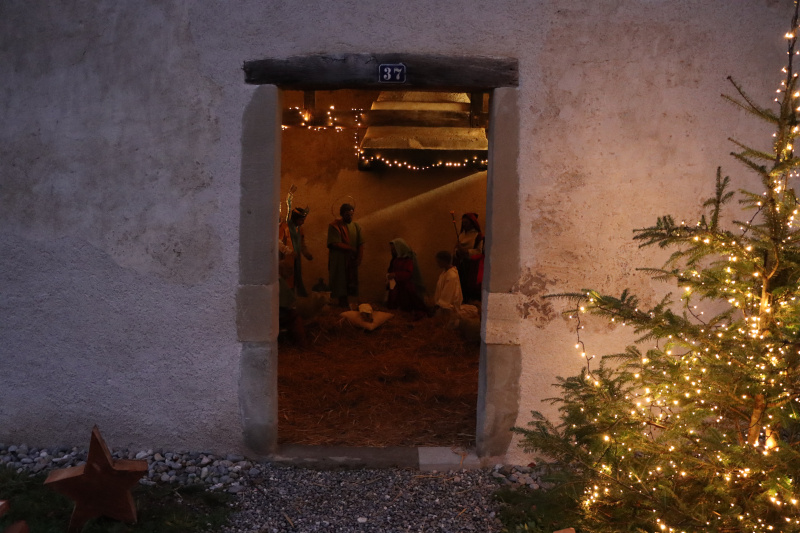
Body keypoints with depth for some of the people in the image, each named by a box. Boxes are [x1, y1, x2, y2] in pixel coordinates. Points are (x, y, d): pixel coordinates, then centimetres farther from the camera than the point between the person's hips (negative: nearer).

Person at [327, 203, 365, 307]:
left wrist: (359, 258, -8)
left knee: (350, 282, 5)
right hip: (339, 261, -4)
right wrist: (351, 249, -12)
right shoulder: (334, 226, -8)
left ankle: (345, 303, 13)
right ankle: (342, 302, 5)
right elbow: (335, 244, -16)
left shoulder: (356, 226, 7)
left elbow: (360, 244, 4)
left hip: (351, 261, 4)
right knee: (340, 282, -2)